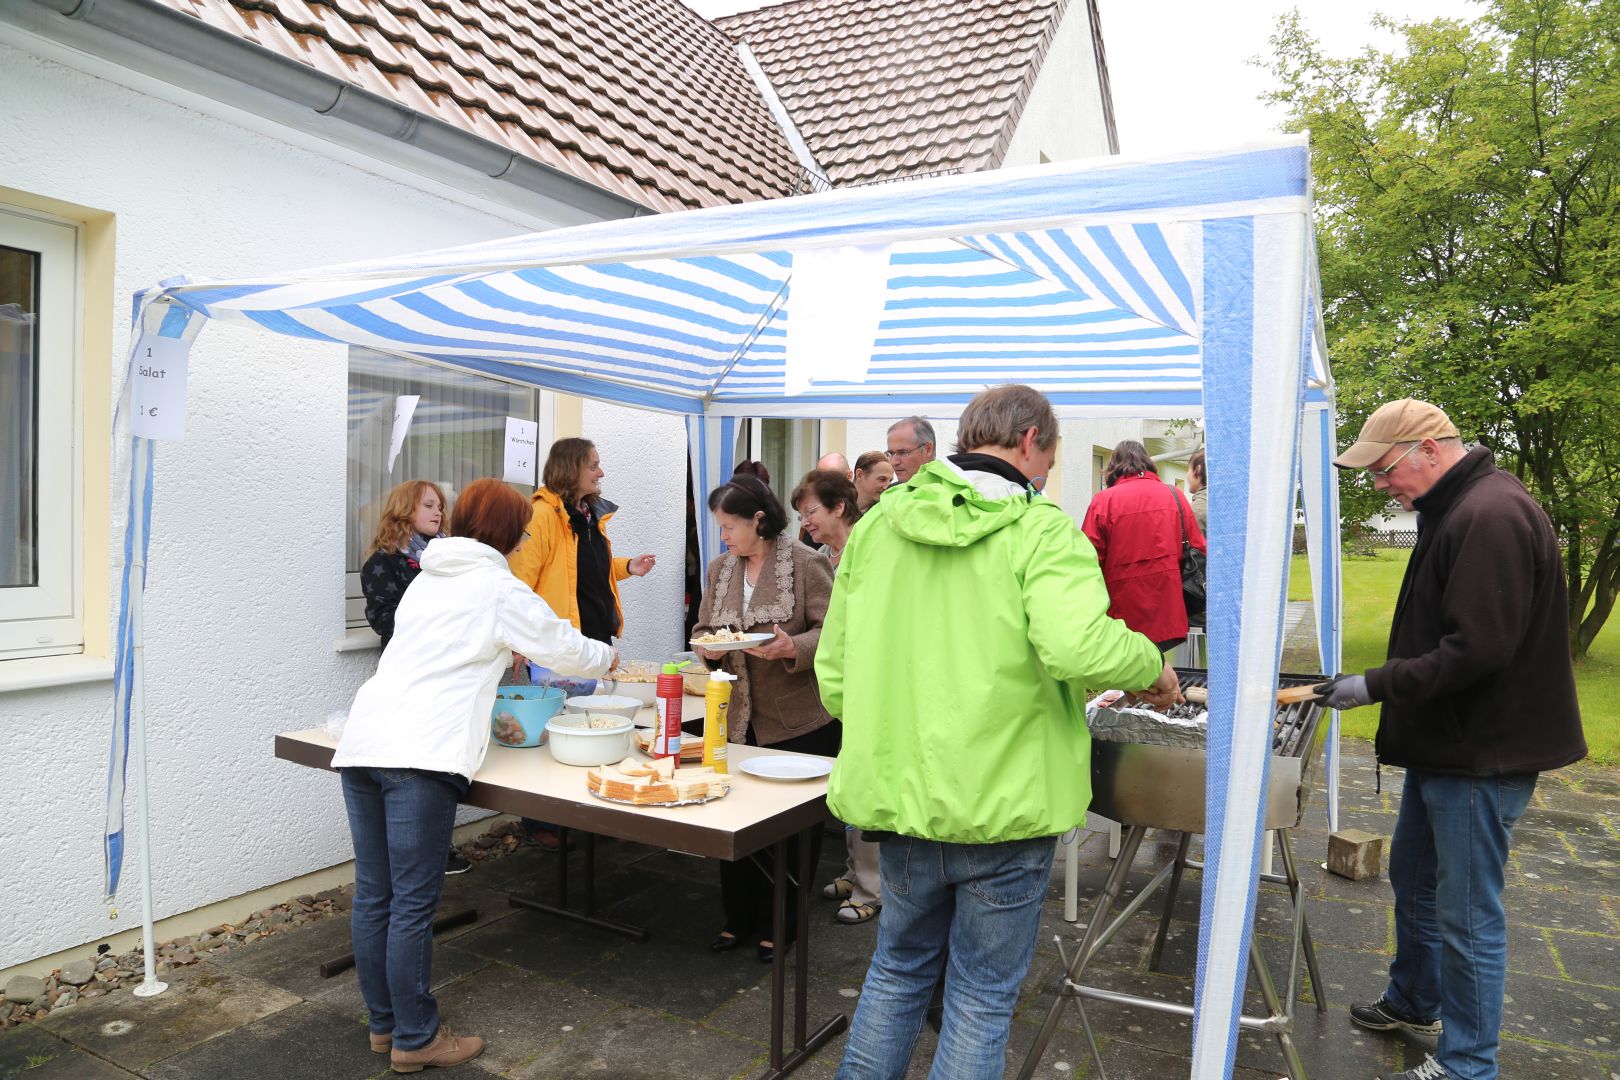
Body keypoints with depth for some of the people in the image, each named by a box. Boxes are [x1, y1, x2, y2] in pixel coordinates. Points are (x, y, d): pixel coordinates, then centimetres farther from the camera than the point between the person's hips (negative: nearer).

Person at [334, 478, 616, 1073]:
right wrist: (608, 657, 28)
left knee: (373, 896, 14)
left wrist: (488, 716, 40)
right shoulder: (498, 588, 0)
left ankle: (384, 1023, 28)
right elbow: (564, 648, 9)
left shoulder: (426, 580, 23)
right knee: (413, 903, 1)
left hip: (362, 742, 8)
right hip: (420, 754, -8)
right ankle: (415, 1038, 12)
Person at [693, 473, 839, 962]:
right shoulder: (720, 569, 9)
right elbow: (704, 630, 15)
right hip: (738, 718, 5)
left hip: (798, 723, -5)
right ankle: (739, 919, 30)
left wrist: (793, 648, -29)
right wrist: (709, 648, -7)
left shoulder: (806, 563, -9)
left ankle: (779, 926, 26)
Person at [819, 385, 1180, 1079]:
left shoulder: (879, 523, 2)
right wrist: (1152, 665, -10)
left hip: (901, 793, 5)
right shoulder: (1040, 530, -13)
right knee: (982, 997, 15)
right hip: (1003, 805, -4)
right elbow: (1078, 645, -30)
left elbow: (833, 668, 5)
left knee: (899, 968, 25)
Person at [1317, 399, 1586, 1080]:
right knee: (1413, 878, 23)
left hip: (1480, 755, -10)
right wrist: (1384, 683, 10)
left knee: (1466, 914, 3)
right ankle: (1414, 1001, 42)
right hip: (1446, 743, 11)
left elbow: (1477, 650, -27)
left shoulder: (1492, 516, -22)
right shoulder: (1460, 508, 10)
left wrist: (1377, 686, -20)